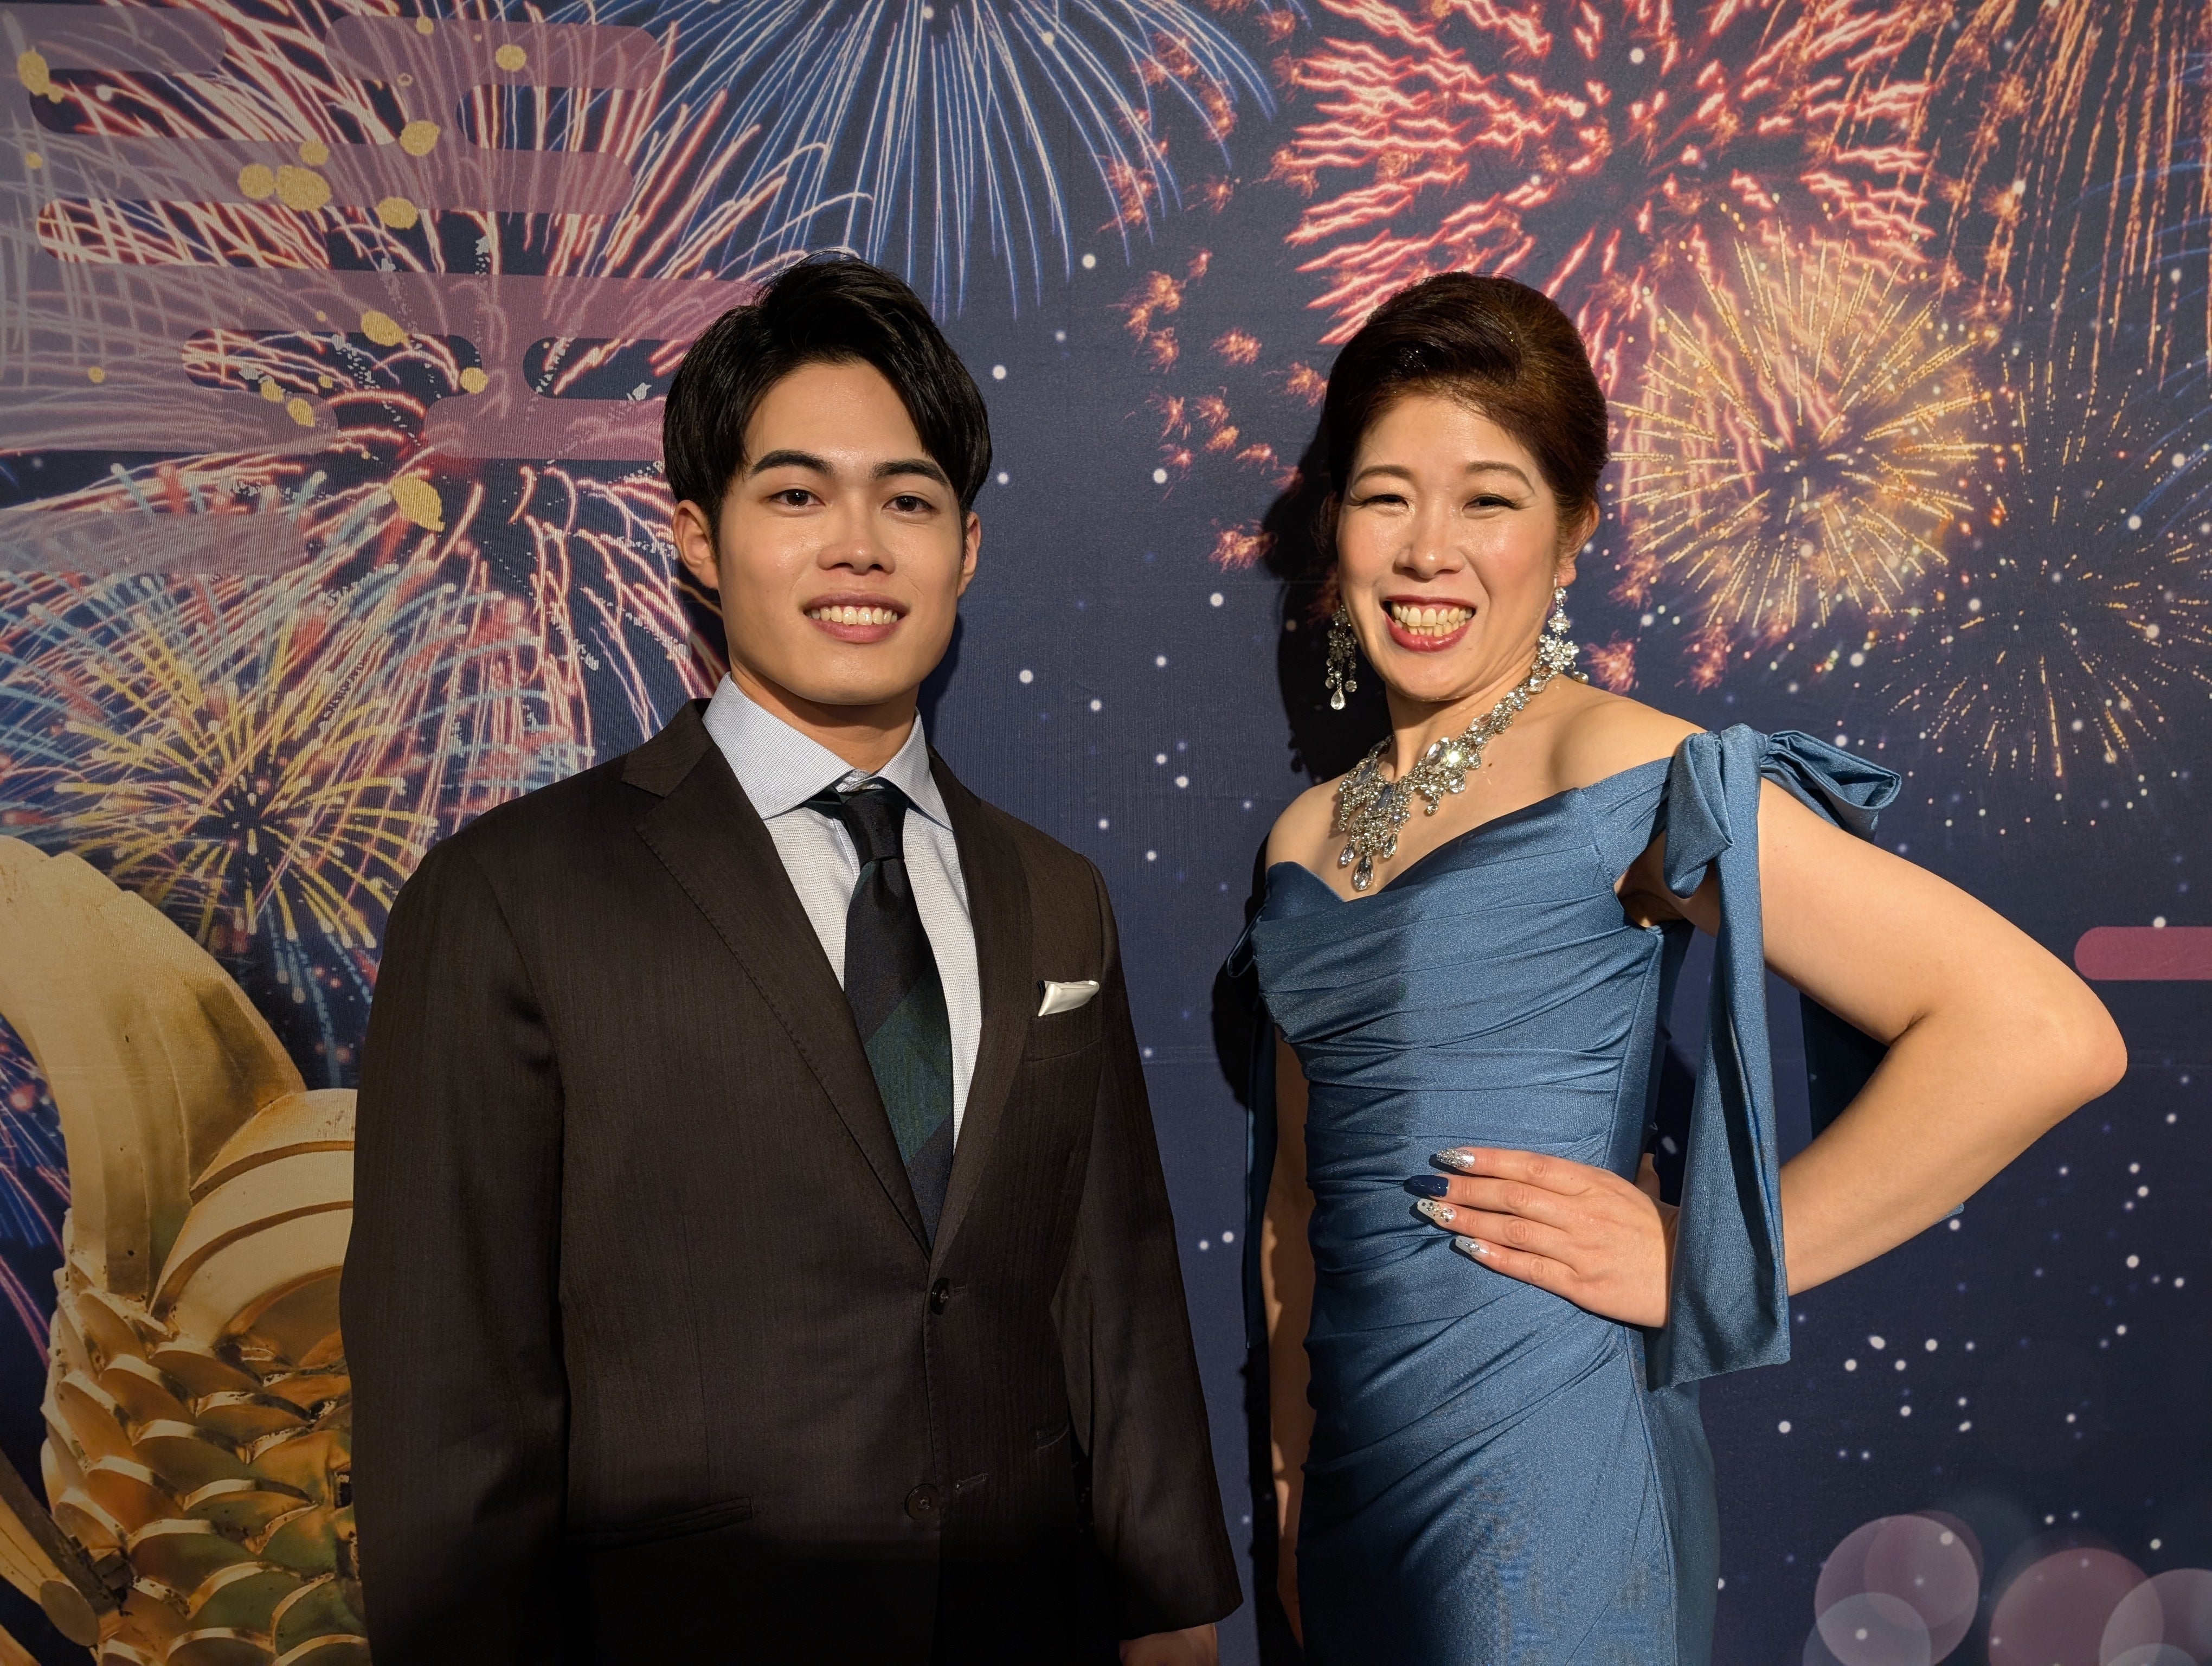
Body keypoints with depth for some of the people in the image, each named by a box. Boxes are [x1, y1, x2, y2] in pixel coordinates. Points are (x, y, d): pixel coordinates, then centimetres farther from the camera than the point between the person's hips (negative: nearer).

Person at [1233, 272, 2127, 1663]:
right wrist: (1288, 1476, 15)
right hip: (1355, 1474, 6)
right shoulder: (1311, 837, 6)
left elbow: (2045, 1035, -22)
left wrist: (1695, 1267, -16)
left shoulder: (1624, 776, -14)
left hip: (1540, 1480, -6)